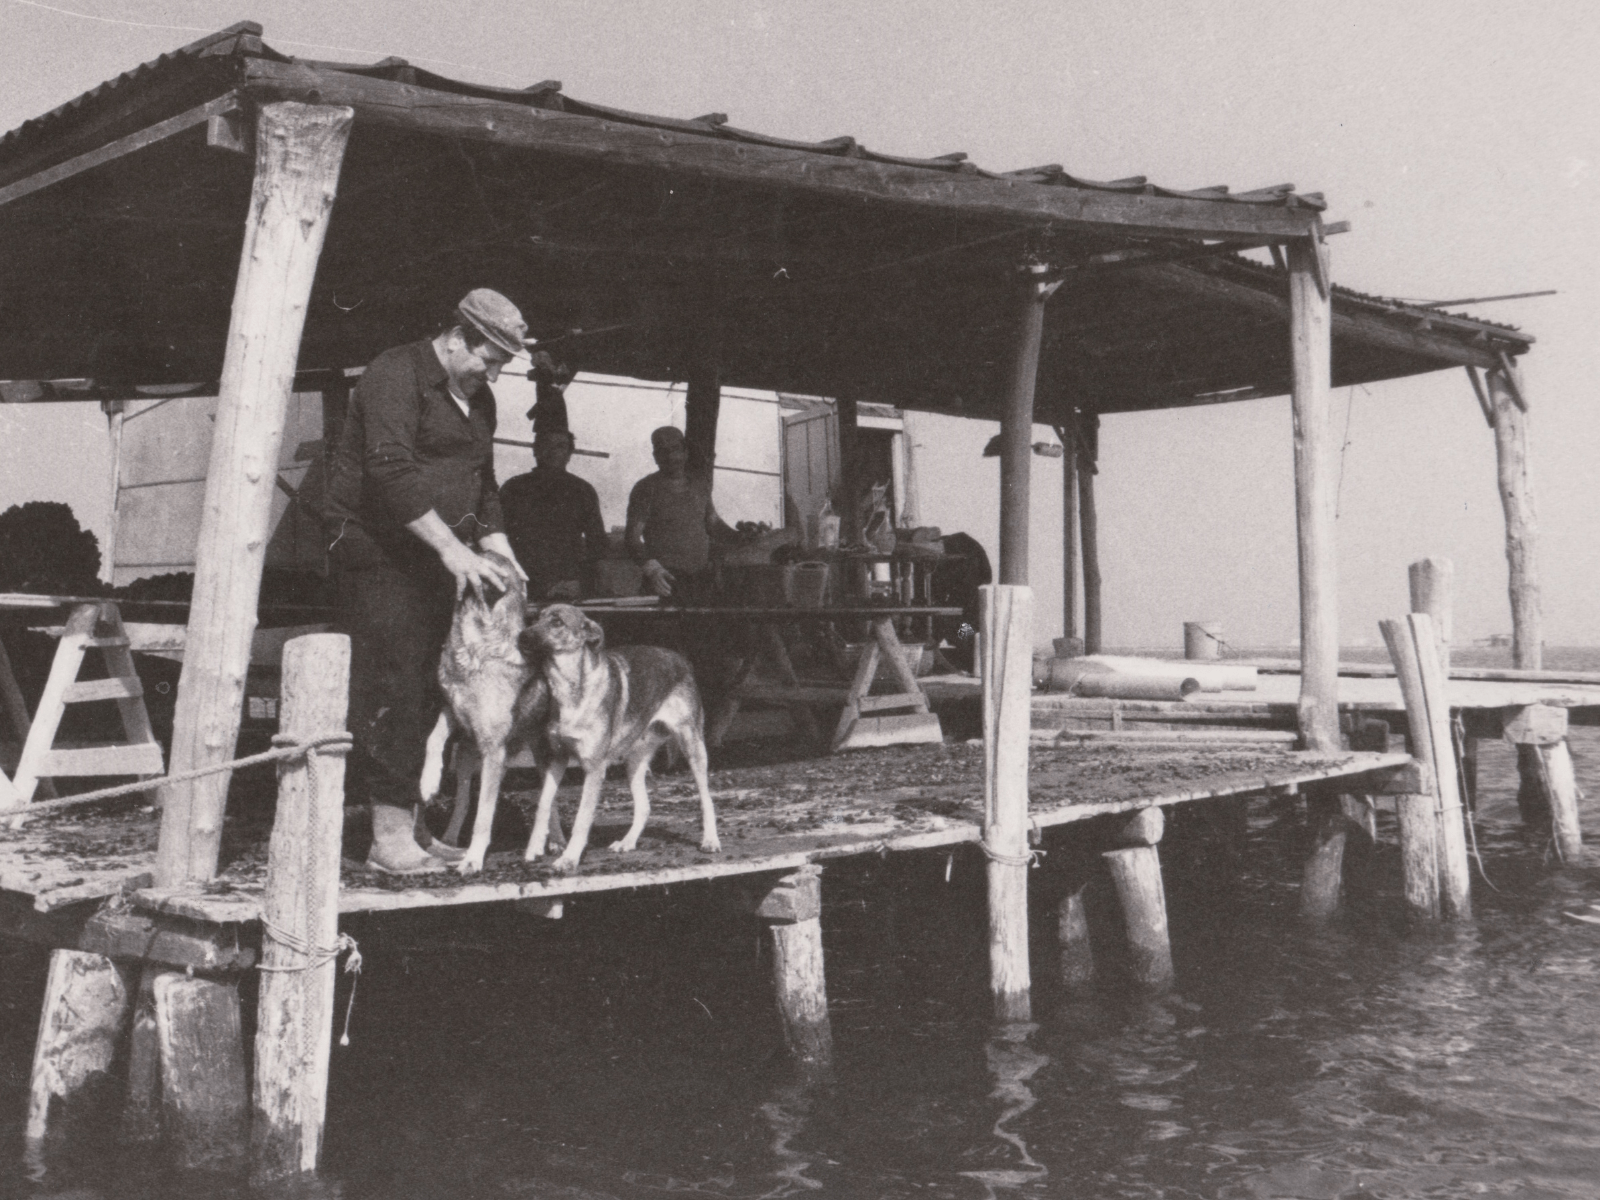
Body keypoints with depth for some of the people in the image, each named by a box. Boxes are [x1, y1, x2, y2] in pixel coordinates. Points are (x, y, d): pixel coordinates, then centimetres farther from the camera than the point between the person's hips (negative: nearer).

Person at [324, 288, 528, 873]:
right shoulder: (396, 376, -11)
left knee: (430, 695, 5)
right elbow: (392, 472, -22)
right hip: (378, 555, -8)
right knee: (390, 691, -10)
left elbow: (482, 482, 23)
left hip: (437, 561, 8)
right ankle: (390, 835, -6)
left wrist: (498, 549, 8)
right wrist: (451, 547, -25)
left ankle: (417, 824, 10)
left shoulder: (477, 399, 17)